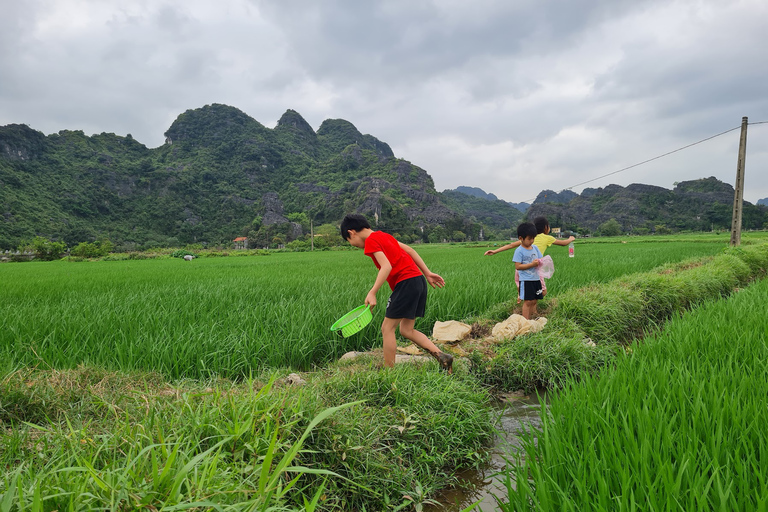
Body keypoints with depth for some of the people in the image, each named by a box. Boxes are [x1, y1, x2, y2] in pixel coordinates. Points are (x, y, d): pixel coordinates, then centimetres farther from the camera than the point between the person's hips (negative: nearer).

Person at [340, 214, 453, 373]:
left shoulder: (371, 240, -6)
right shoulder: (383, 236, 21)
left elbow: (386, 267, -19)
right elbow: (409, 250, 20)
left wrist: (372, 293, -23)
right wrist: (427, 273, 20)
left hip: (406, 282, -9)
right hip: (418, 280, 9)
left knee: (387, 328, -1)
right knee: (406, 330, 12)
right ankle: (443, 356, 3)